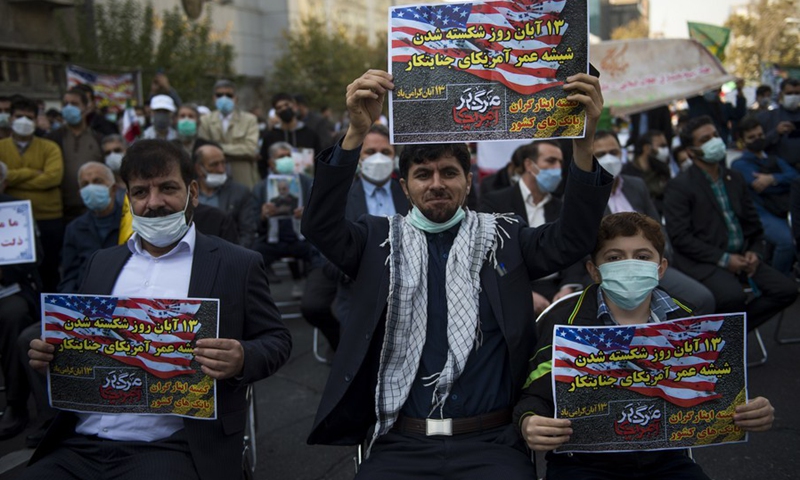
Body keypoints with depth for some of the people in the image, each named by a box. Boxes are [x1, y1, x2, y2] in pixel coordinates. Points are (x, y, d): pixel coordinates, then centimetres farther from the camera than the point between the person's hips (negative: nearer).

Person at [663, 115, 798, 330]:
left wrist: (755, 252, 2)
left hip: (740, 257, 7)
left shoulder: (735, 179, 17)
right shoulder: (679, 186, -5)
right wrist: (723, 259, -16)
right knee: (733, 296, -33)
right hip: (703, 261, -7)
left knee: (786, 289, -10)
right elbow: (680, 237, -13)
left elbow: (753, 223, 23)